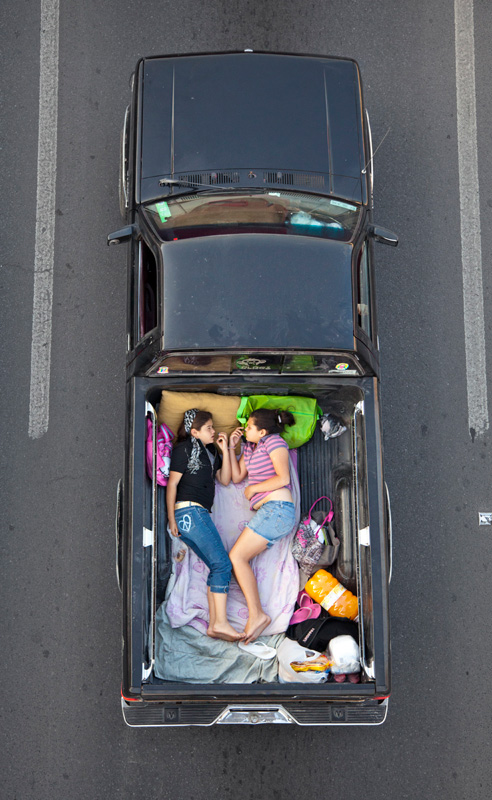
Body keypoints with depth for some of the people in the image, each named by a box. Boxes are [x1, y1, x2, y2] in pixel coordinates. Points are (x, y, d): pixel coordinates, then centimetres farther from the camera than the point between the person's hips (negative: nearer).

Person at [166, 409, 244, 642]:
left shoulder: (211, 452, 22)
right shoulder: (184, 448, -2)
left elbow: (225, 480, 15)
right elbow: (172, 484, -6)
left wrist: (225, 450, 9)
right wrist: (171, 517, -12)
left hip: (200, 514, 9)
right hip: (189, 511, -9)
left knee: (217, 568, 3)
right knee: (222, 564, -15)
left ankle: (214, 625, 2)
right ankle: (220, 622, -18)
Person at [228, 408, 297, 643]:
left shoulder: (274, 441, -6)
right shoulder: (250, 447, 21)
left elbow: (283, 478, -16)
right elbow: (237, 476, 24)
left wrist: (253, 488, -7)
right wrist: (231, 448, 16)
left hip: (277, 508, -10)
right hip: (267, 512, 10)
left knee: (236, 556, -15)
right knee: (239, 559, 3)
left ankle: (257, 615, -16)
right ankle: (256, 615, 1)